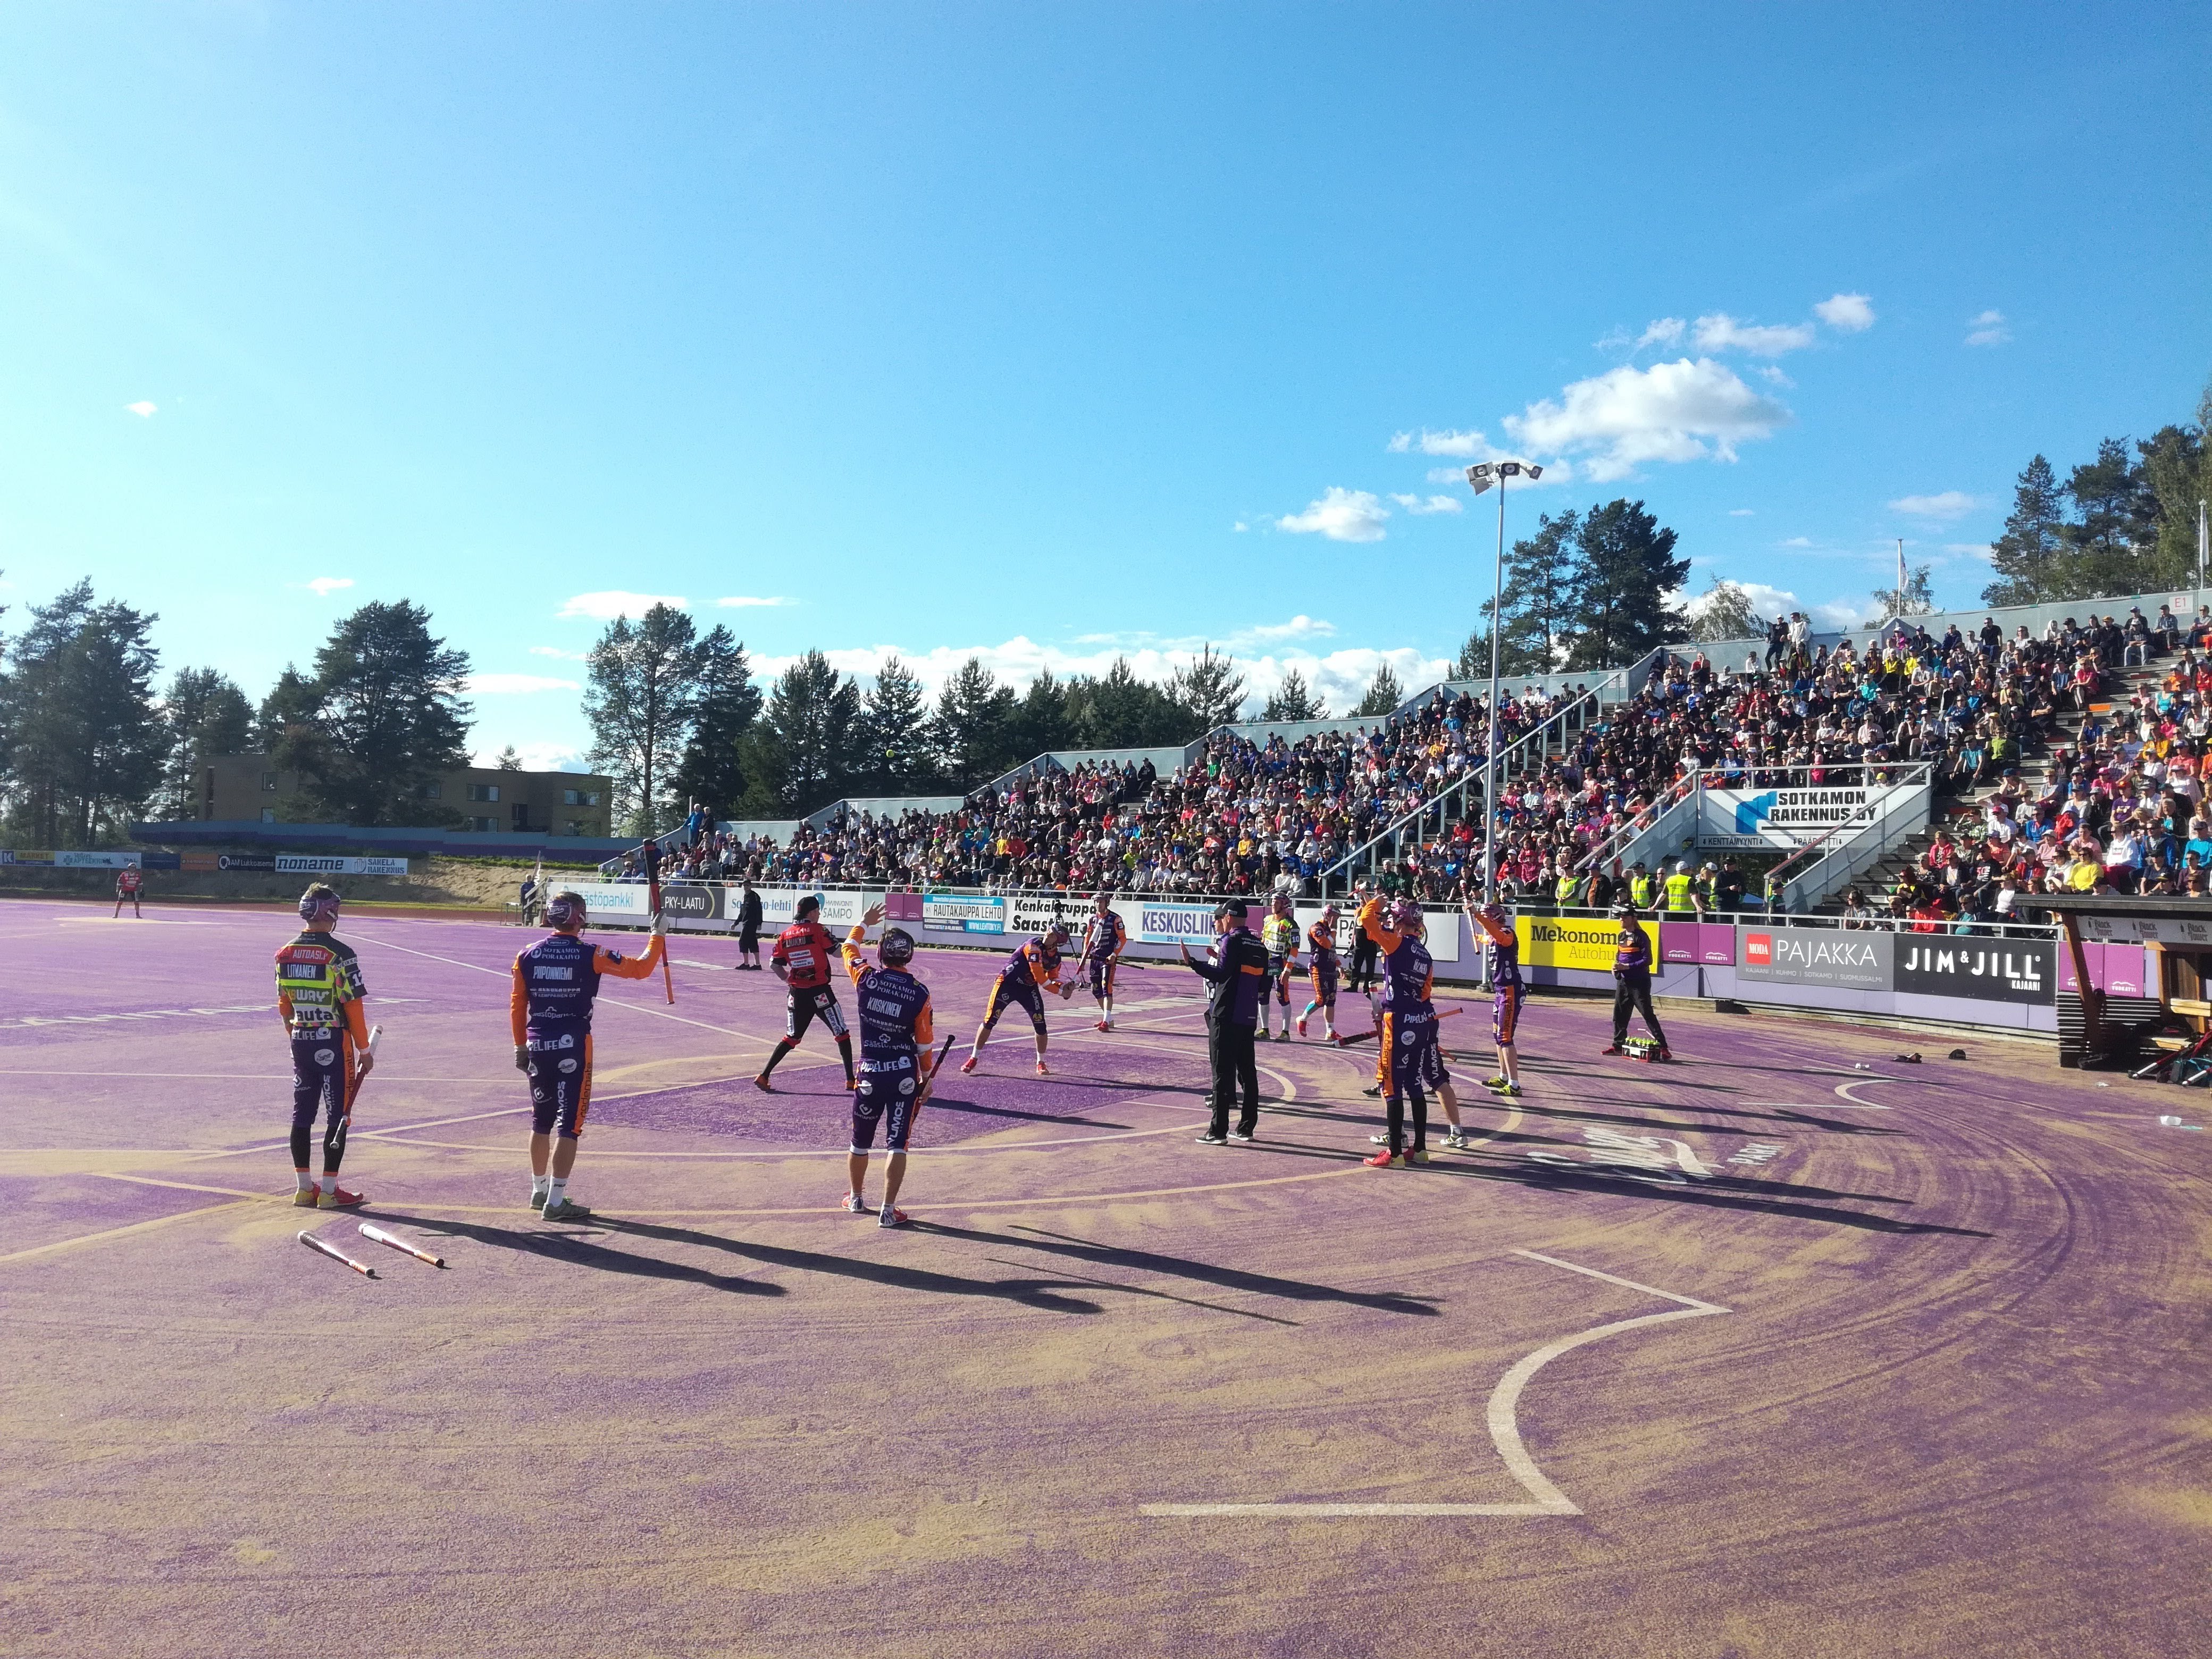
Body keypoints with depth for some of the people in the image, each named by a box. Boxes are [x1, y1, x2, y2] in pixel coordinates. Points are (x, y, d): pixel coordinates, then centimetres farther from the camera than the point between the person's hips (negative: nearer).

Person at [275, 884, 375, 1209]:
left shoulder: (285, 955, 5)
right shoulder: (340, 954, -15)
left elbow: (284, 1006, 12)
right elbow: (353, 1006, -14)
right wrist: (364, 1049, -6)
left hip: (301, 1043, 6)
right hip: (333, 1044, -6)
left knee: (302, 1113, 12)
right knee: (338, 1115, 1)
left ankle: (304, 1188, 18)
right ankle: (329, 1190, 2)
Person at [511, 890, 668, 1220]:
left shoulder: (527, 956, 2)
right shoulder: (590, 955, -9)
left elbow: (517, 1005, 8)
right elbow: (641, 968, -7)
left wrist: (520, 1046, 17)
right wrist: (658, 934, 6)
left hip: (537, 1046, 5)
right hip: (573, 1047, -5)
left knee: (542, 1120, 19)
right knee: (569, 1125, -1)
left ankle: (539, 1191, 31)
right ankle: (556, 1202, -2)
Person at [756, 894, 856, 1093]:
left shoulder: (785, 936, 6)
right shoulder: (818, 930, -8)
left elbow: (774, 965, 7)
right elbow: (838, 953, -7)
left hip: (797, 993, 5)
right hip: (820, 992, -5)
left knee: (792, 1037, 17)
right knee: (841, 1033, 7)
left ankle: (763, 1076, 12)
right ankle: (851, 1079, 7)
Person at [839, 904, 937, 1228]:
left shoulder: (865, 979, -6)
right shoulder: (919, 993, -8)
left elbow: (849, 947, 16)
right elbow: (924, 1042, -1)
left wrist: (864, 923, 33)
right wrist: (927, 1078, 11)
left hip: (870, 1073, 1)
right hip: (905, 1076, -1)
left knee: (861, 1141, 18)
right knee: (896, 1143, 1)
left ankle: (856, 1198, 36)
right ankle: (888, 1210, -1)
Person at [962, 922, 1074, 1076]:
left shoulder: (1056, 957, -1)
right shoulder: (1035, 946, -24)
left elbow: (1053, 978, 9)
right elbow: (1039, 978, -27)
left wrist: (1064, 987, -13)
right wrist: (1060, 992, -22)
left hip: (1029, 988, 6)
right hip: (1007, 983, -6)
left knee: (1040, 1026, -3)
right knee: (990, 1021, -5)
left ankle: (1041, 1063, 15)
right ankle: (973, 1059, 9)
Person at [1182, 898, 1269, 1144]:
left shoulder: (1231, 941, -10)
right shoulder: (1259, 946, 13)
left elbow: (1221, 974, -21)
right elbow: (1263, 986, 15)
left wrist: (1192, 962, -21)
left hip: (1226, 1015, -8)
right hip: (1249, 1016, 8)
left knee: (1222, 1072, -5)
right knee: (1247, 1072, 12)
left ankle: (1218, 1131, -4)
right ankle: (1247, 1127, 17)